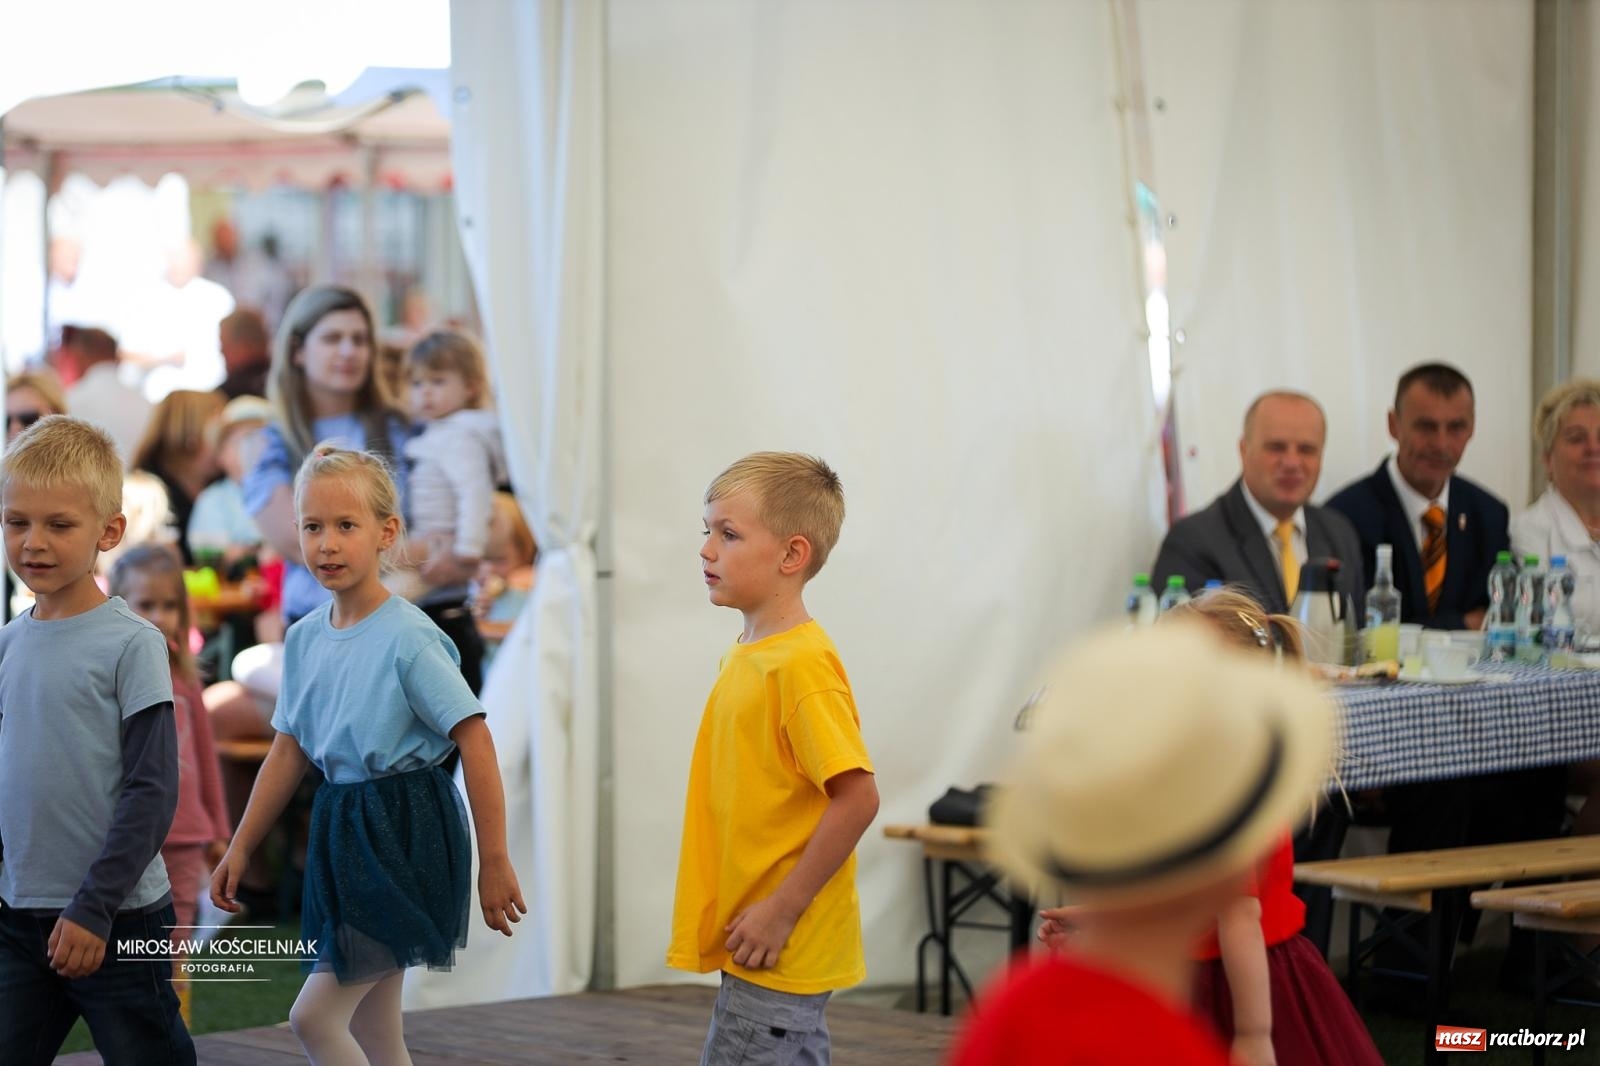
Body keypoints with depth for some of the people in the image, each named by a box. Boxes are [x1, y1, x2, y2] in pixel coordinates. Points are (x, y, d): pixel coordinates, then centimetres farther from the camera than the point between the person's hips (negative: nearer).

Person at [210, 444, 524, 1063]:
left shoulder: (408, 638, -15)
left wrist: (494, 862, -17)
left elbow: (475, 741, -16)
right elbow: (289, 753, 16)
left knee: (314, 1015, -13)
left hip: (404, 832, -7)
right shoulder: (305, 638, 6)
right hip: (342, 828, 7)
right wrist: (240, 848, 16)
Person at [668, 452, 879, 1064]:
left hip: (778, 953, -9)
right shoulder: (744, 655, 11)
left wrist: (782, 910, -21)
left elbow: (857, 797, -23)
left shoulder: (801, 662, -18)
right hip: (762, 951, 9)